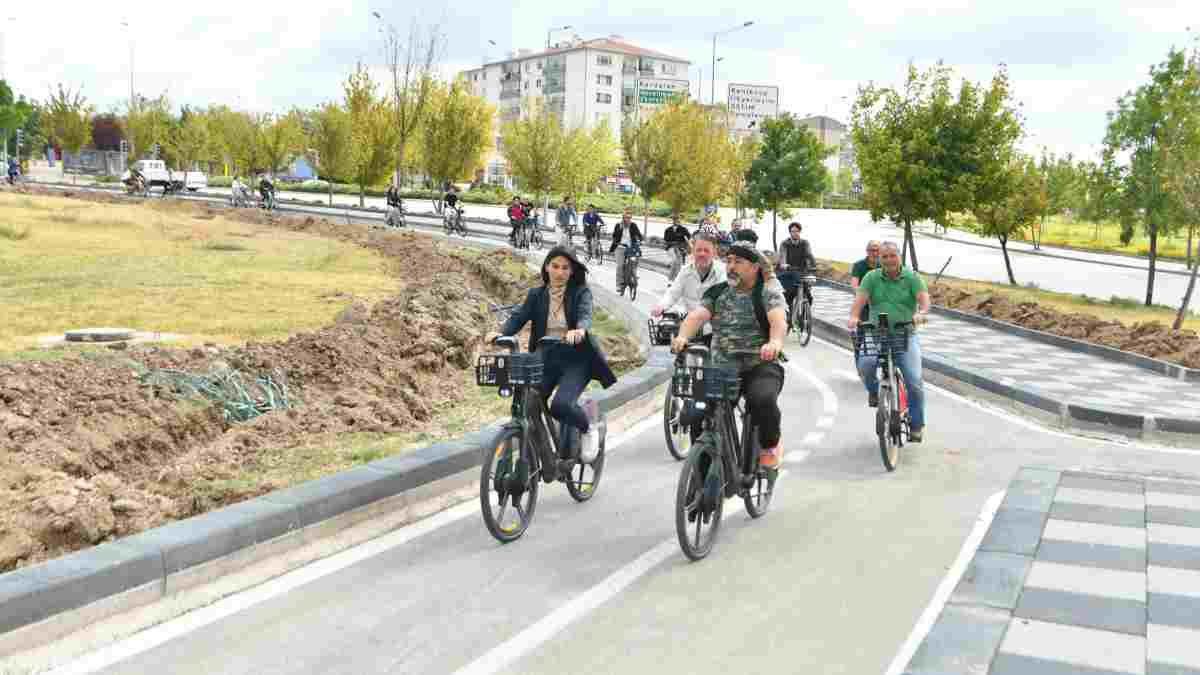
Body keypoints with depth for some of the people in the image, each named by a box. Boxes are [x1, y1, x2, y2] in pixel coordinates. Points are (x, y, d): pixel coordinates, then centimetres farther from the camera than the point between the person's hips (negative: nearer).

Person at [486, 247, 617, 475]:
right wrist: (501, 333, -27)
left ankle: (588, 430, 6)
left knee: (561, 405, -27)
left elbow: (585, 314, -19)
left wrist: (580, 330, -43)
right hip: (545, 359, 4)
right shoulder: (536, 295, 9)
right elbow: (519, 316, -5)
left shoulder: (580, 292, 0)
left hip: (575, 360, -3)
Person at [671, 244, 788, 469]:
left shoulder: (768, 292, 1)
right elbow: (697, 315, -6)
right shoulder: (716, 292, 11)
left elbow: (778, 320, -19)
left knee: (763, 400, -33)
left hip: (760, 367, -3)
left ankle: (771, 445, -2)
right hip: (722, 368, 4)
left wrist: (775, 342, -43)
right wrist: (682, 336, -29)